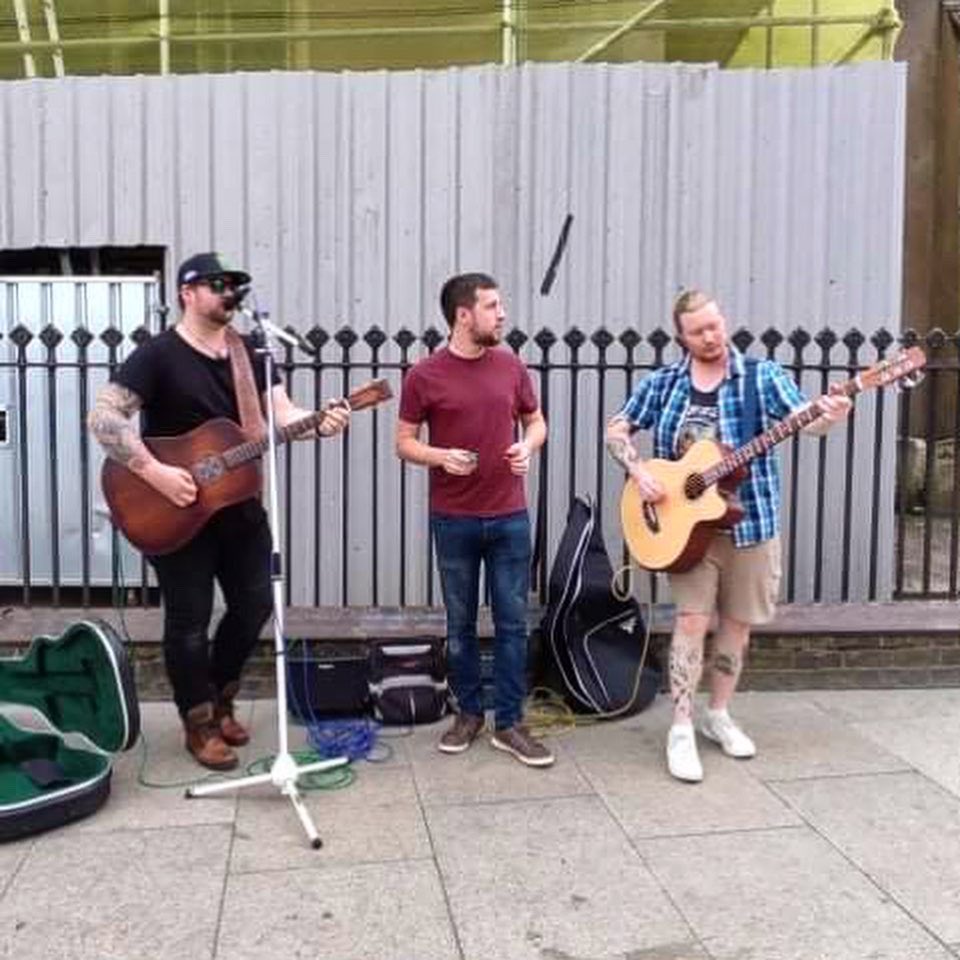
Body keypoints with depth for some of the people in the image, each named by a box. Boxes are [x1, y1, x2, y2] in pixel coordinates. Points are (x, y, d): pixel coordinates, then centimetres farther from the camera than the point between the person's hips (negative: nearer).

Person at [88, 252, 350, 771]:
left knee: (255, 605, 12)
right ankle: (199, 723, 21)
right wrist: (153, 471, -27)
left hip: (239, 506, 6)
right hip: (176, 513, -6)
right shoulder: (157, 354, -13)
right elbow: (103, 416, -20)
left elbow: (280, 411, -1)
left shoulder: (249, 353, 7)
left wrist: (319, 422, -22)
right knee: (190, 621, 3)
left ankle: (220, 698, 34)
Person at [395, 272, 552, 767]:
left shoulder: (511, 365, 3)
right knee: (460, 624, 10)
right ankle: (468, 712, 27)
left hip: (510, 517, 2)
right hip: (453, 520, -2)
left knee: (512, 623, 5)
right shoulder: (425, 375, -6)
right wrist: (440, 457, -20)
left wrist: (528, 447, -8)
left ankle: (509, 723, 15)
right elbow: (404, 442, -1)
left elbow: (536, 421, 14)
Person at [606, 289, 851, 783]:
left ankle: (717, 715, 28)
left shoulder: (763, 375, -3)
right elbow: (617, 429, 5)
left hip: (750, 521, 1)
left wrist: (828, 417, -40)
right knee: (692, 619, -4)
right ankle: (681, 729, 5)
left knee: (738, 622, 10)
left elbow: (802, 419, -17)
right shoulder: (662, 384, 2)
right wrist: (638, 472, -12)